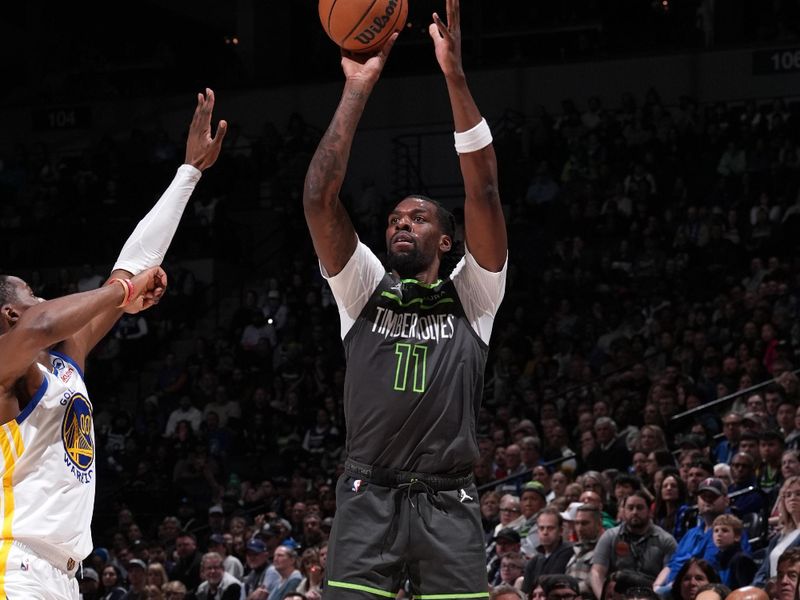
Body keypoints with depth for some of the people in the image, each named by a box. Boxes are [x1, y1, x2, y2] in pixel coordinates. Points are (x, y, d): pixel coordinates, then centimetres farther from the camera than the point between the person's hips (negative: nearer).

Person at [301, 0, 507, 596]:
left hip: (448, 503, 0)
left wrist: (456, 77, -8)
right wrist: (358, 88, -1)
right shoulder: (365, 292, 15)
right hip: (369, 498, 0)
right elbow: (319, 198, 2)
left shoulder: (470, 298, 12)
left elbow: (484, 192, -1)